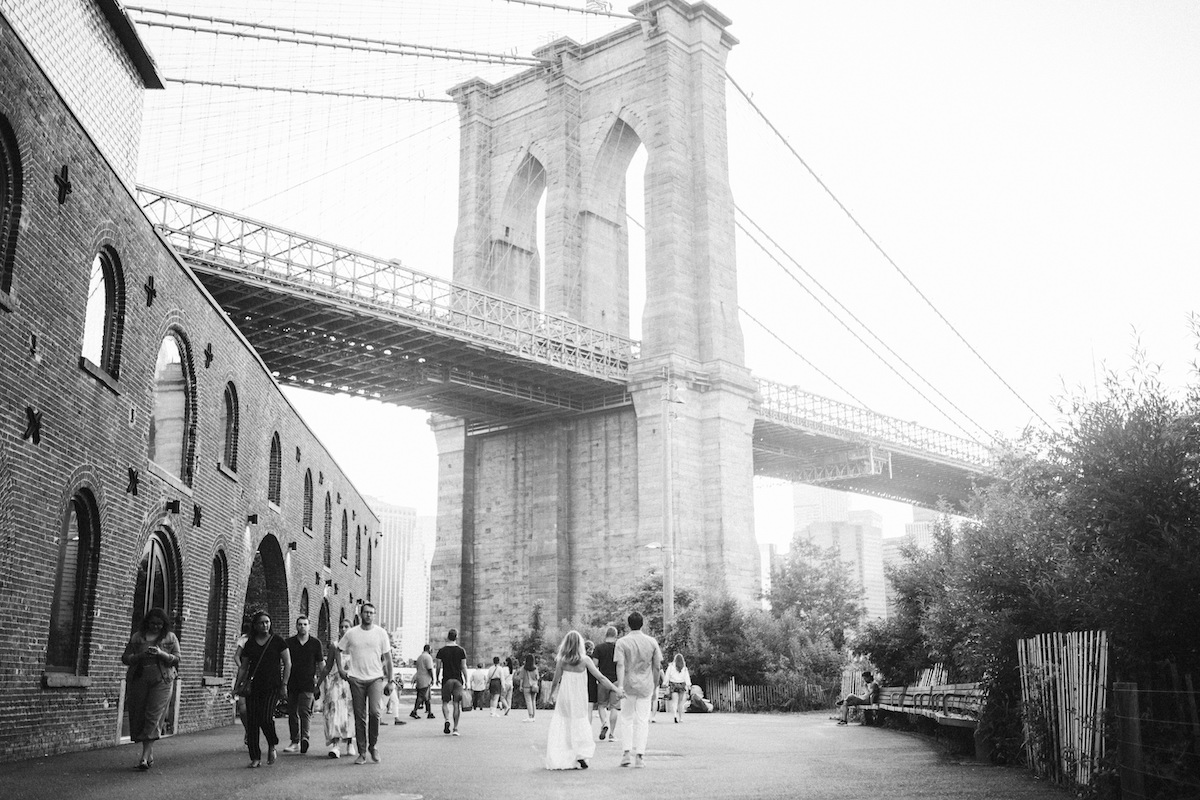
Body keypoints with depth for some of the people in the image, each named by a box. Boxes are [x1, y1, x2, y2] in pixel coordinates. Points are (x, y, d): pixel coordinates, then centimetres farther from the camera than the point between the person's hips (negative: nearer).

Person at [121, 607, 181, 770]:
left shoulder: (170, 637, 9)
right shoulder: (137, 637, 11)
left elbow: (176, 660, 4)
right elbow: (125, 658, 7)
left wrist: (161, 654, -14)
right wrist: (141, 655, -12)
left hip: (161, 681, -2)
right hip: (138, 680, 2)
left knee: (153, 716, -12)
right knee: (138, 716, 1)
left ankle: (145, 757, -14)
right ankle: (150, 754, 15)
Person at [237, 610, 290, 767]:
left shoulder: (278, 642, 3)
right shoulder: (249, 644, 11)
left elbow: (288, 664, 3)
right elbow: (243, 667, 16)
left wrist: (284, 684, -4)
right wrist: (238, 685, 7)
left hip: (272, 686, -3)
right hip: (253, 686, 3)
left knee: (266, 718, -16)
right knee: (252, 721, -2)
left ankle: (272, 747, 12)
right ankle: (255, 758, 6)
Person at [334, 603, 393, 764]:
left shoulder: (381, 633, 2)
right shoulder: (351, 633, 3)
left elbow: (388, 659, 6)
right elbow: (337, 649, 17)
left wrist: (389, 681, 3)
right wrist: (340, 668, 7)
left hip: (376, 678, -1)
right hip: (356, 679, 1)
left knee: (374, 711, -18)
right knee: (360, 717, 3)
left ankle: (372, 745, 3)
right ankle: (361, 752, 12)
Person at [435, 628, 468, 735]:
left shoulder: (441, 650, -1)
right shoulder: (461, 651, 0)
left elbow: (439, 667, 0)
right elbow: (463, 667, -1)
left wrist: (437, 678, 13)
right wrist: (466, 680, 6)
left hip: (446, 679, 0)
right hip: (458, 679, 0)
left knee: (445, 702, 10)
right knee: (457, 704, 4)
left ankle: (447, 720, -15)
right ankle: (455, 728, 4)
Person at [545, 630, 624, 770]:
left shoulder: (561, 660, -7)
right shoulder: (585, 660, -8)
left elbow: (556, 681, -1)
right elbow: (600, 677, -8)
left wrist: (552, 695, 18)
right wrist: (616, 689, -2)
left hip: (564, 698, 0)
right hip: (580, 700, 0)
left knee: (561, 728, 8)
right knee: (580, 727, 13)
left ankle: (557, 761, 3)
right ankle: (581, 755, -3)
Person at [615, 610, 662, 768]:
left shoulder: (622, 642, -5)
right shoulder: (651, 642, 2)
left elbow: (620, 665, -15)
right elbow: (656, 667, 4)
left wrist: (620, 686, -20)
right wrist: (655, 688, 12)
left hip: (628, 685, -1)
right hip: (646, 686, 1)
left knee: (626, 719, 12)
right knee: (642, 721, 5)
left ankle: (626, 752, 2)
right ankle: (640, 755, 2)